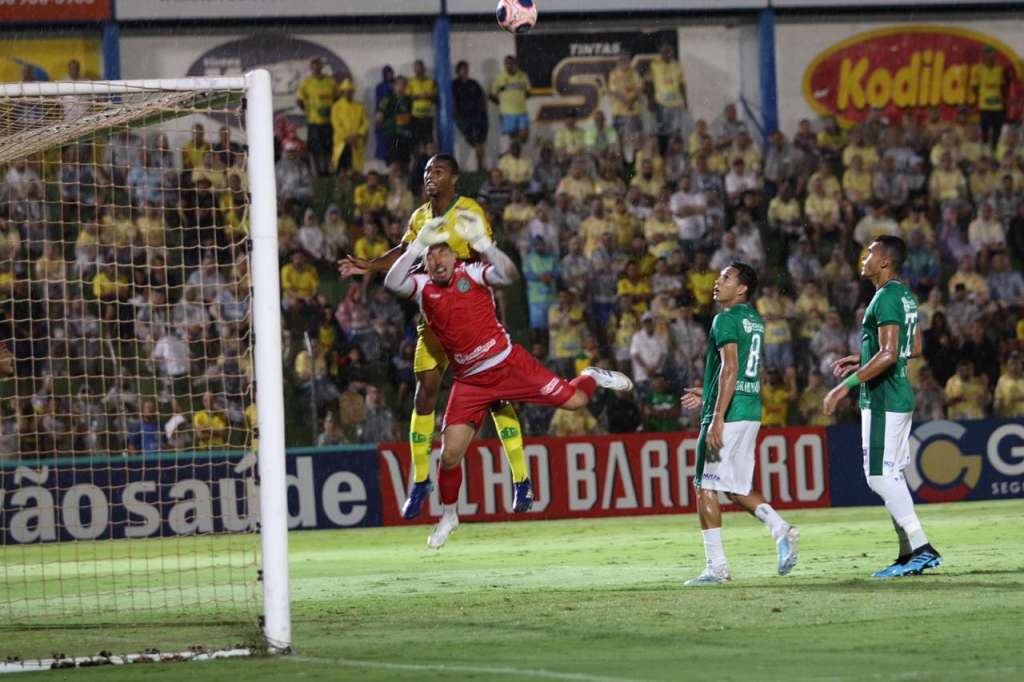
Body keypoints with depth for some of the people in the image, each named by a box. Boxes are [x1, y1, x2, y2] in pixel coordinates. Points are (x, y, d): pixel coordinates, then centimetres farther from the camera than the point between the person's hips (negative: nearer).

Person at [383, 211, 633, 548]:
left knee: (574, 400, -4)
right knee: (450, 454, -7)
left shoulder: (472, 274, -10)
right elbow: (392, 282, -26)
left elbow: (509, 275, -29)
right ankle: (449, 514, 18)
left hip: (509, 364, -1)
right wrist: (416, 247, -37)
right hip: (471, 382, 1)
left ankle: (592, 378, 32)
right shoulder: (423, 287, -5)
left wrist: (484, 244, -42)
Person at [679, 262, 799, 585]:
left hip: (728, 413, -9)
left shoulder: (726, 319, -11)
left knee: (705, 487, -2)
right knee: (736, 488, 15)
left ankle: (717, 567, -4)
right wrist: (707, 394, 32)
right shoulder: (755, 320, 17)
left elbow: (730, 369, -20)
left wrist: (717, 419, -24)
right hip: (752, 411, 9)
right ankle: (780, 529, -5)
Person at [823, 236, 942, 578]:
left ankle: (921, 549, -12)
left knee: (880, 476, -9)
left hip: (882, 401, -10)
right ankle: (910, 553, 12)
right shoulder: (906, 296, 15)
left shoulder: (886, 299, -16)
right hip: (900, 396, 10)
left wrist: (846, 385, -23)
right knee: (891, 476, 13)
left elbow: (888, 355, -24)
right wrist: (860, 360, 25)